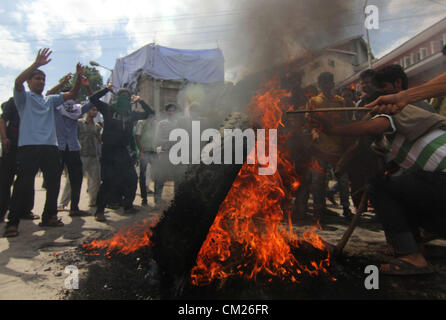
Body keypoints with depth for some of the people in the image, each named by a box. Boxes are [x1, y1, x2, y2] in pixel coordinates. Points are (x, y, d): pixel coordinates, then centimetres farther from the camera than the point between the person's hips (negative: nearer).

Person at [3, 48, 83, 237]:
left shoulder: (50, 100, 23)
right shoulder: (24, 98, 9)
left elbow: (72, 94, 16)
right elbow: (18, 82, -12)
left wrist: (78, 77, 0)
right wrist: (37, 64, -16)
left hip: (50, 146, 6)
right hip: (29, 146, -5)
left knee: (54, 183, 7)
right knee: (24, 185, -9)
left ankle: (49, 216, 22)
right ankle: (12, 223, -1)